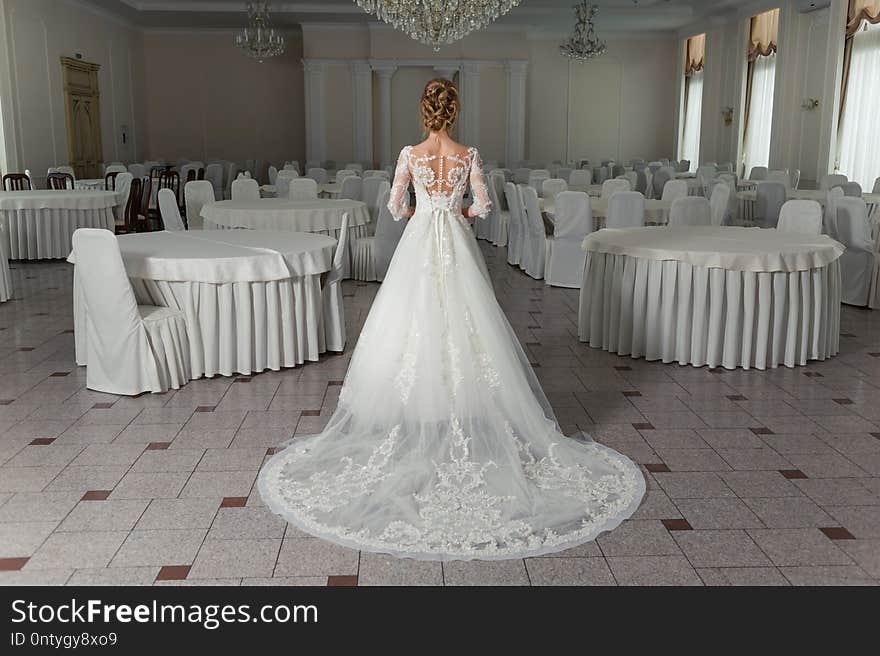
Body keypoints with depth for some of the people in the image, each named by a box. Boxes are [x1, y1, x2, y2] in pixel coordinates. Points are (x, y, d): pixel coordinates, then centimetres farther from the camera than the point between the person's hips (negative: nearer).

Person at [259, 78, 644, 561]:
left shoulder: (410, 154, -5)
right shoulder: (469, 155, -4)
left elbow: (395, 206, 1)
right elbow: (482, 205, -2)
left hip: (418, 246, 0)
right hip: (456, 248, 1)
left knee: (415, 326, 6)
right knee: (464, 324, 6)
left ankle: (415, 423, 9)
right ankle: (466, 425, 8)